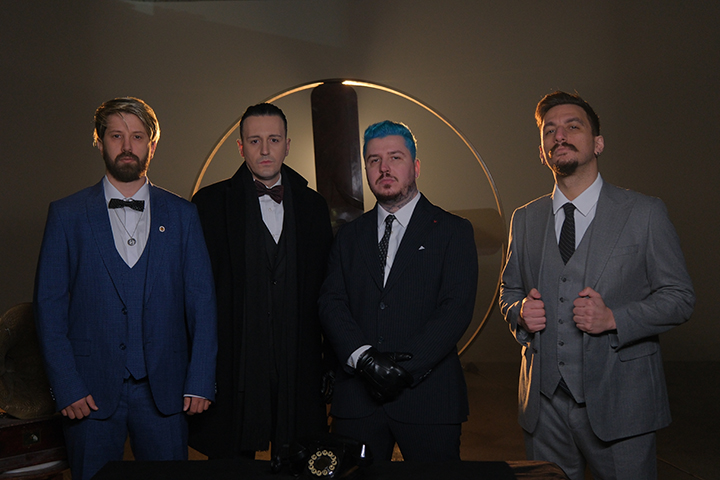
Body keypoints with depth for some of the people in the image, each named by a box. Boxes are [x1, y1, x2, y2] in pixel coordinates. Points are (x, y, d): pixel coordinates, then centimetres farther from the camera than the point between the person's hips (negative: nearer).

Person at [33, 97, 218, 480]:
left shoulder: (182, 215, 4)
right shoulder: (67, 215, 2)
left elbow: (202, 301, 2)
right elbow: (49, 304, 0)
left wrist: (200, 381, -4)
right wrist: (66, 386, -7)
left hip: (164, 390, 1)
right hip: (89, 391, -1)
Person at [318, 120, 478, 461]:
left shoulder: (453, 231, 2)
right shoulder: (349, 236, 13)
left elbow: (457, 309, -8)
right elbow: (330, 302, 3)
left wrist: (403, 366, -16)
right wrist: (363, 357, -14)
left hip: (427, 398, -2)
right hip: (357, 400, 3)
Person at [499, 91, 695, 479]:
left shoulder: (644, 213, -2)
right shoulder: (524, 219, 9)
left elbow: (679, 297, -2)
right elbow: (509, 289, 17)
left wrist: (614, 318, -17)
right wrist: (520, 312, -6)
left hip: (618, 404, -3)